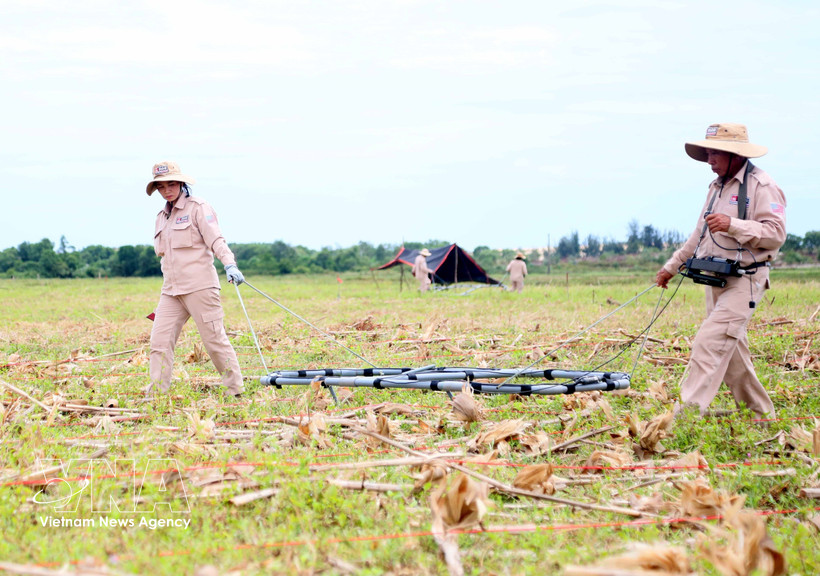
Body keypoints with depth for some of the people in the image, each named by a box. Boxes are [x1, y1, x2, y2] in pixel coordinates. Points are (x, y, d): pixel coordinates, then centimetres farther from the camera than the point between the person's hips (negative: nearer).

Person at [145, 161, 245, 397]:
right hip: (171, 290, 6)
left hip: (199, 287, -6)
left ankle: (236, 391, 5)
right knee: (159, 340, -4)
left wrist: (229, 264, -29)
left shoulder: (197, 207, -1)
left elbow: (216, 240, -12)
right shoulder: (162, 217, 19)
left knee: (214, 339, -4)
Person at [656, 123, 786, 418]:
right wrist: (672, 266, 25)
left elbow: (776, 233, -20)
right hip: (715, 280, 9)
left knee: (709, 342, -18)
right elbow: (699, 235, 25)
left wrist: (733, 225, -29)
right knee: (731, 351, 12)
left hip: (744, 281, -9)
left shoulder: (761, 186, -11)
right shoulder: (717, 186, 16)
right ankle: (760, 411, 24)